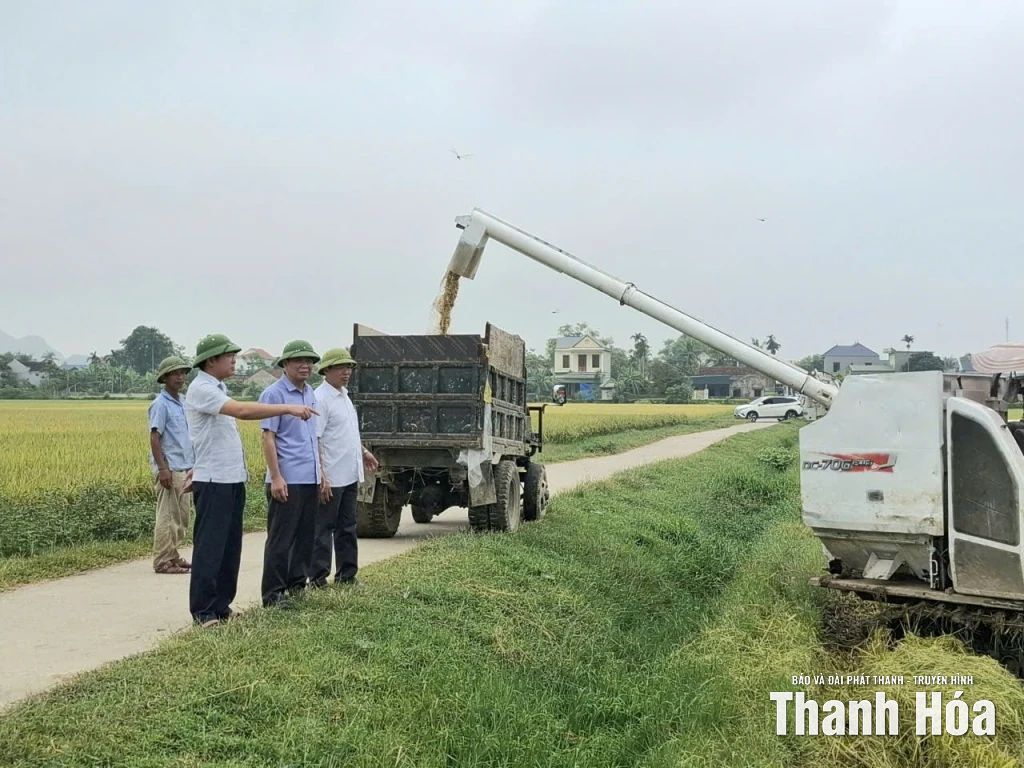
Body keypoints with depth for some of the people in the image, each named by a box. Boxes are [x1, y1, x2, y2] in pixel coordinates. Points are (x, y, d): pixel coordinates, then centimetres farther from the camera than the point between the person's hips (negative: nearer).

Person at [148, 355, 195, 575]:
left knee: (181, 516, 12)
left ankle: (173, 556, 21)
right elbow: (154, 437, -15)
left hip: (184, 469, 9)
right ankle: (163, 561, -1)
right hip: (169, 469, -9)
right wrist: (163, 468, -21)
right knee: (167, 516, -5)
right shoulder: (160, 404, -10)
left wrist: (192, 464, 20)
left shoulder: (182, 403, 15)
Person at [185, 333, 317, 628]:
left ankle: (221, 607, 19)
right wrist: (289, 409, -28)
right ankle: (203, 612, 0)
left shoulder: (217, 388, 16)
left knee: (230, 547, 12)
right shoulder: (201, 389, -15)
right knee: (209, 547, -5)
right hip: (214, 482, -9)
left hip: (233, 479, 9)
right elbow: (242, 410, -27)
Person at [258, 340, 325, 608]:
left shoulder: (310, 394, 16)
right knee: (281, 538, -4)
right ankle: (273, 593, 2)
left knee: (305, 537, 12)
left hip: (310, 479, 8)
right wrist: (276, 477, -17)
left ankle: (297, 586, 22)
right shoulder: (274, 394, -7)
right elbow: (268, 438, -11)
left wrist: (321, 472, 19)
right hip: (287, 480, -7)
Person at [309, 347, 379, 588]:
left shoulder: (344, 396, 14)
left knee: (347, 527, 15)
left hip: (350, 477, 9)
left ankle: (346, 575, 24)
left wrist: (363, 452, 23)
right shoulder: (320, 399, -15)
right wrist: (321, 478, -24)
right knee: (323, 529, -1)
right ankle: (317, 579, 6)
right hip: (331, 479, -9)